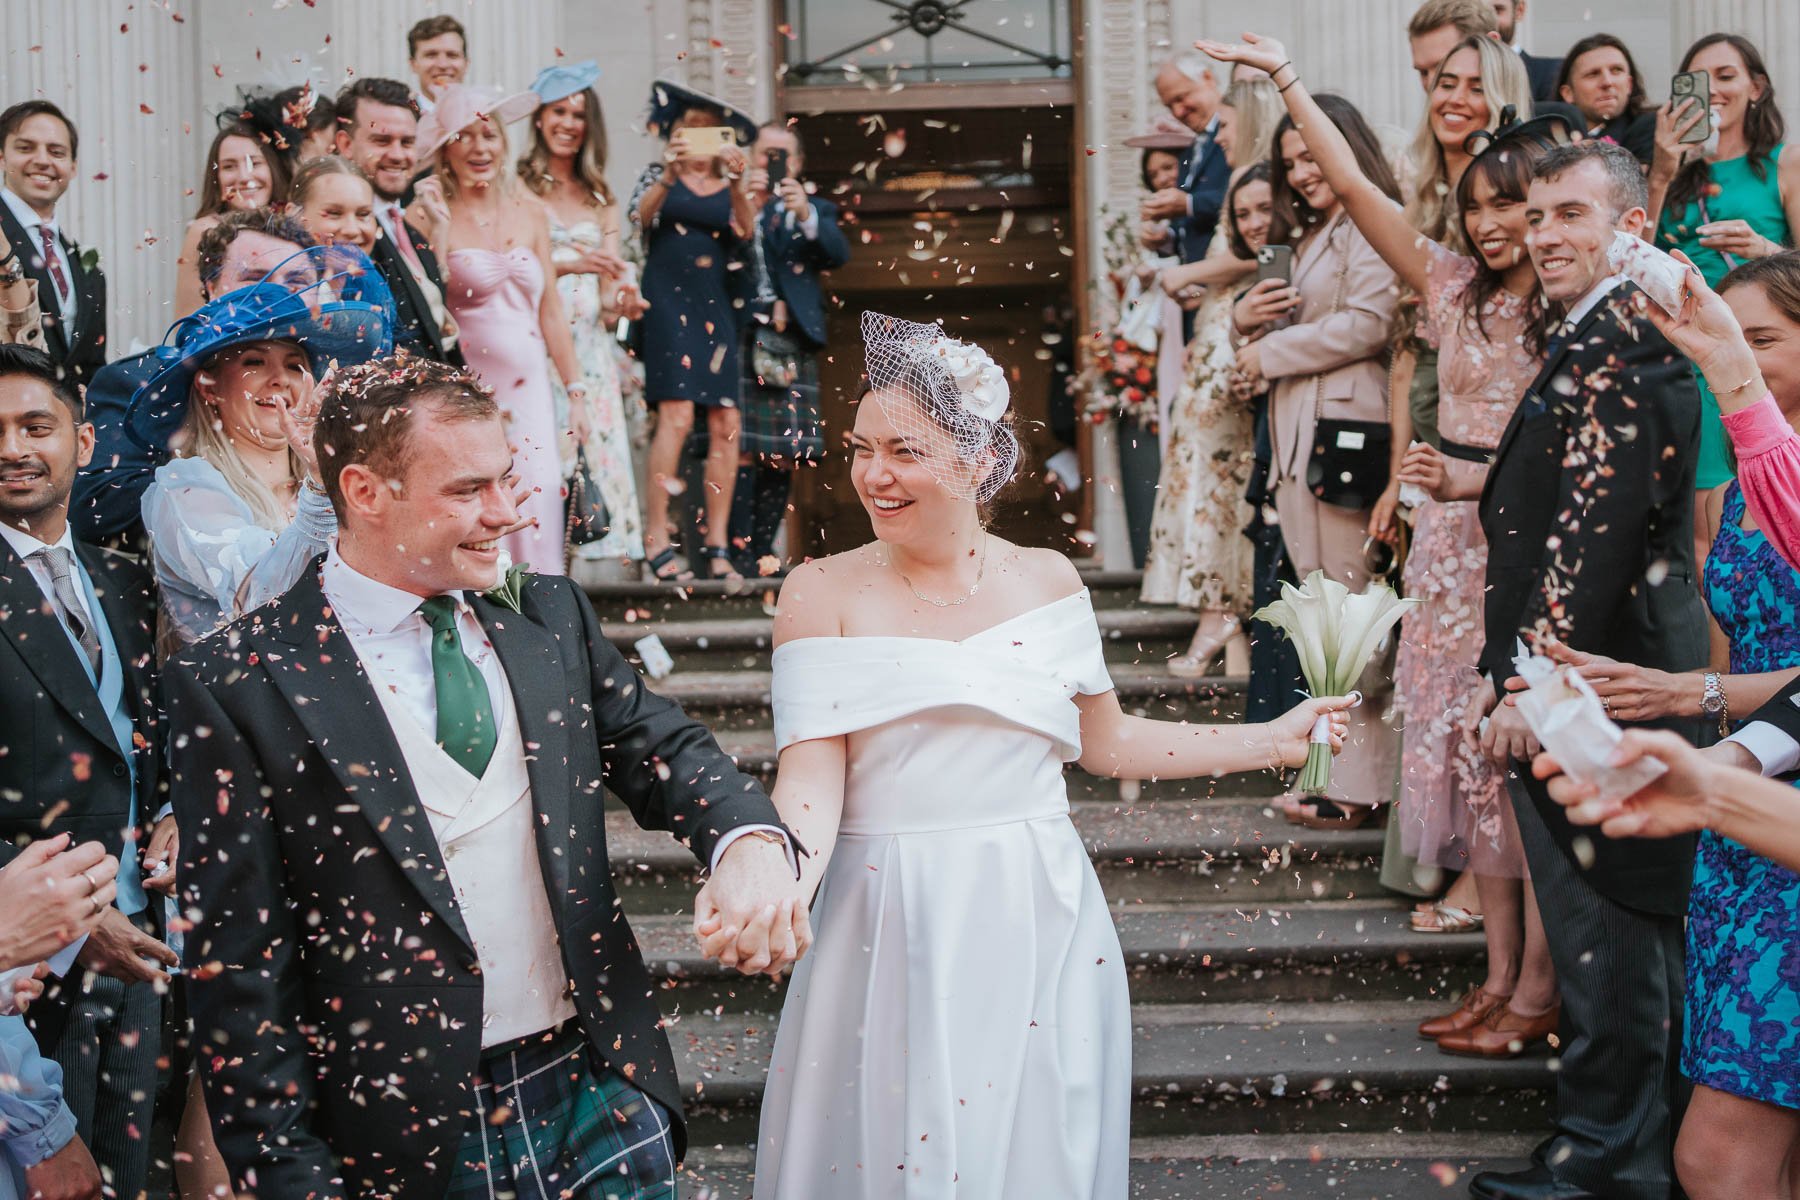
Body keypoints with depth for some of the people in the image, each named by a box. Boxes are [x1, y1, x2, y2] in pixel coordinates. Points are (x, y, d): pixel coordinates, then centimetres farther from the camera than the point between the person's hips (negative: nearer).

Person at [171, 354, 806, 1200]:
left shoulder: (551, 617, 5)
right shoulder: (234, 685, -10)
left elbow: (663, 751, 3)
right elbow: (239, 963, -9)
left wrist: (747, 840, -20)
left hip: (602, 1100, 4)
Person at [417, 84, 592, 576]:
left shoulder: (528, 210, 10)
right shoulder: (435, 214, -2)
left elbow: (550, 310, 13)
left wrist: (576, 393, 10)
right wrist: (436, 229, -16)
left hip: (530, 388, 4)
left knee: (536, 509, -4)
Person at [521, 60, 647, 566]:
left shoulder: (600, 196, 17)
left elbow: (611, 274, 10)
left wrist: (622, 297, -12)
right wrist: (565, 263, -15)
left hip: (591, 339, 4)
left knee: (603, 437, -3)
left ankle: (613, 544, -2)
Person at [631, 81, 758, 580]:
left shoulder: (733, 185, 15)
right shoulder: (658, 176, 11)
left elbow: (746, 232, -3)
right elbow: (641, 216, -9)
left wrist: (738, 184, -20)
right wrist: (670, 173, -25)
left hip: (716, 307, 3)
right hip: (668, 300, -3)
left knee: (726, 422, -4)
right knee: (676, 414, -17)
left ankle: (717, 545, 1)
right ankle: (655, 540, -18)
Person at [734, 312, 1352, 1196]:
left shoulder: (1047, 581, 4)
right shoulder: (822, 594, -4)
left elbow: (1107, 744, 13)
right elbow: (812, 778, -11)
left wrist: (1276, 740, 14)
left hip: (1038, 927, 2)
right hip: (891, 931, -2)